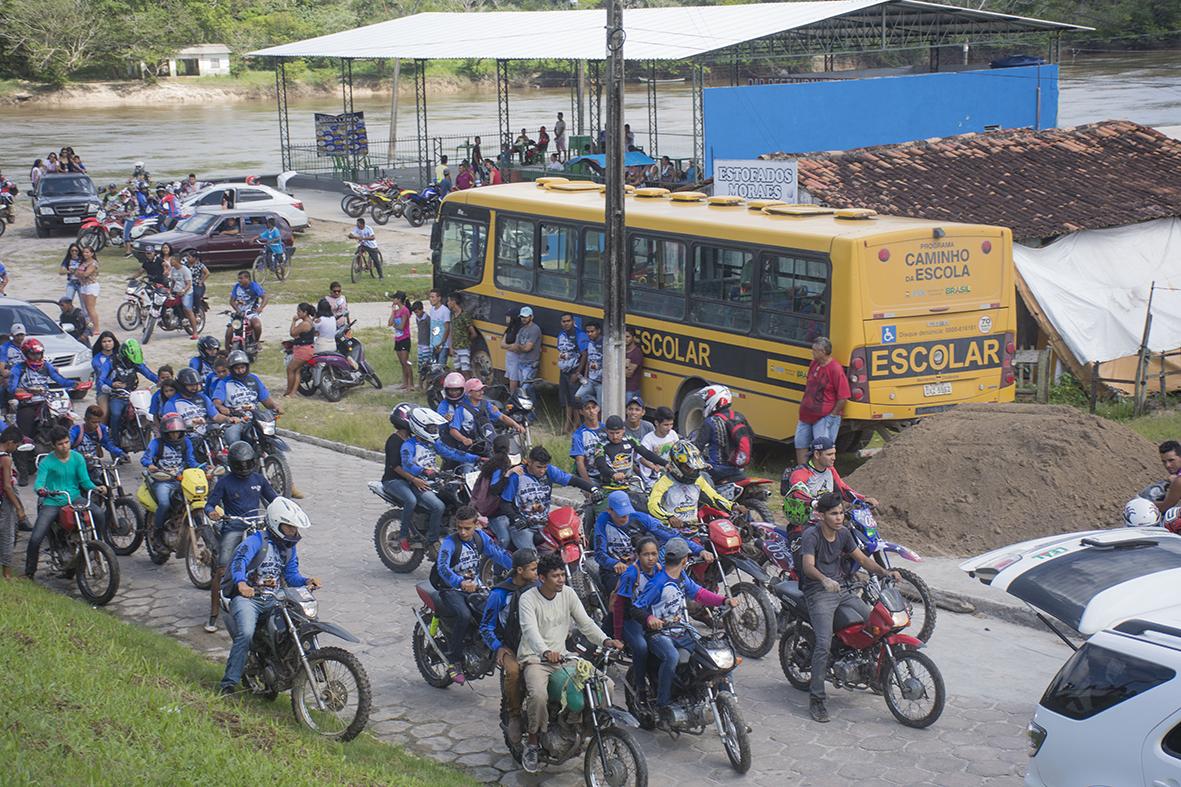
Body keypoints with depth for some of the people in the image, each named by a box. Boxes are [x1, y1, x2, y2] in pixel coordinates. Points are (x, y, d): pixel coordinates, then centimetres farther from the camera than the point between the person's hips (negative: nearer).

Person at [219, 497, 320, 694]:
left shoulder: (289, 547, 16)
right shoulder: (257, 541, -9)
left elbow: (291, 575, 14)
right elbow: (238, 560, -25)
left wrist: (306, 581, -10)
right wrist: (241, 583, -45)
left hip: (273, 600, 7)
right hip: (247, 597, -7)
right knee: (246, 634, -29)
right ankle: (229, 682, -23)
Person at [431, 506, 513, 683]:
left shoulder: (480, 537, 2)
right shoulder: (450, 542, -17)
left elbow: (498, 554, -2)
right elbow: (442, 567, -33)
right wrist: (460, 583, -51)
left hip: (474, 588, 6)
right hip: (451, 589, -6)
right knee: (464, 615, -33)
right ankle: (453, 661, -21)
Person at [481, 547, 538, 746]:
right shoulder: (499, 594, -5)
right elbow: (486, 626, 2)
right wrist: (498, 647, -12)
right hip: (508, 646, -3)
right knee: (513, 670, -36)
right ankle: (514, 717, -17)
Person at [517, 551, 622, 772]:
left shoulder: (568, 593, 6)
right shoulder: (528, 599, -11)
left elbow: (585, 622, 3)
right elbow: (530, 630, -27)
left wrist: (605, 640, -16)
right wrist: (546, 652, -47)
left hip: (561, 657, 5)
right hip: (535, 658, -5)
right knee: (539, 695, -35)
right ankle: (532, 744, -13)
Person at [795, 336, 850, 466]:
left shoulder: (835, 369, -19)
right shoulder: (814, 364, 6)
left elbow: (843, 397, -18)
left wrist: (833, 415, -15)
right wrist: (803, 404, 18)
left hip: (823, 417, -9)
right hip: (806, 415, 9)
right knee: (800, 444, 15)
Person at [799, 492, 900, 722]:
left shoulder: (843, 533, 11)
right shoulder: (811, 535, -12)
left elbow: (862, 559, 14)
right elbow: (808, 566, -26)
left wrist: (885, 572, -3)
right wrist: (825, 580, -47)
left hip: (841, 590, 7)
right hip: (818, 593, -7)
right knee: (824, 644, -23)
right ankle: (816, 699, -18)